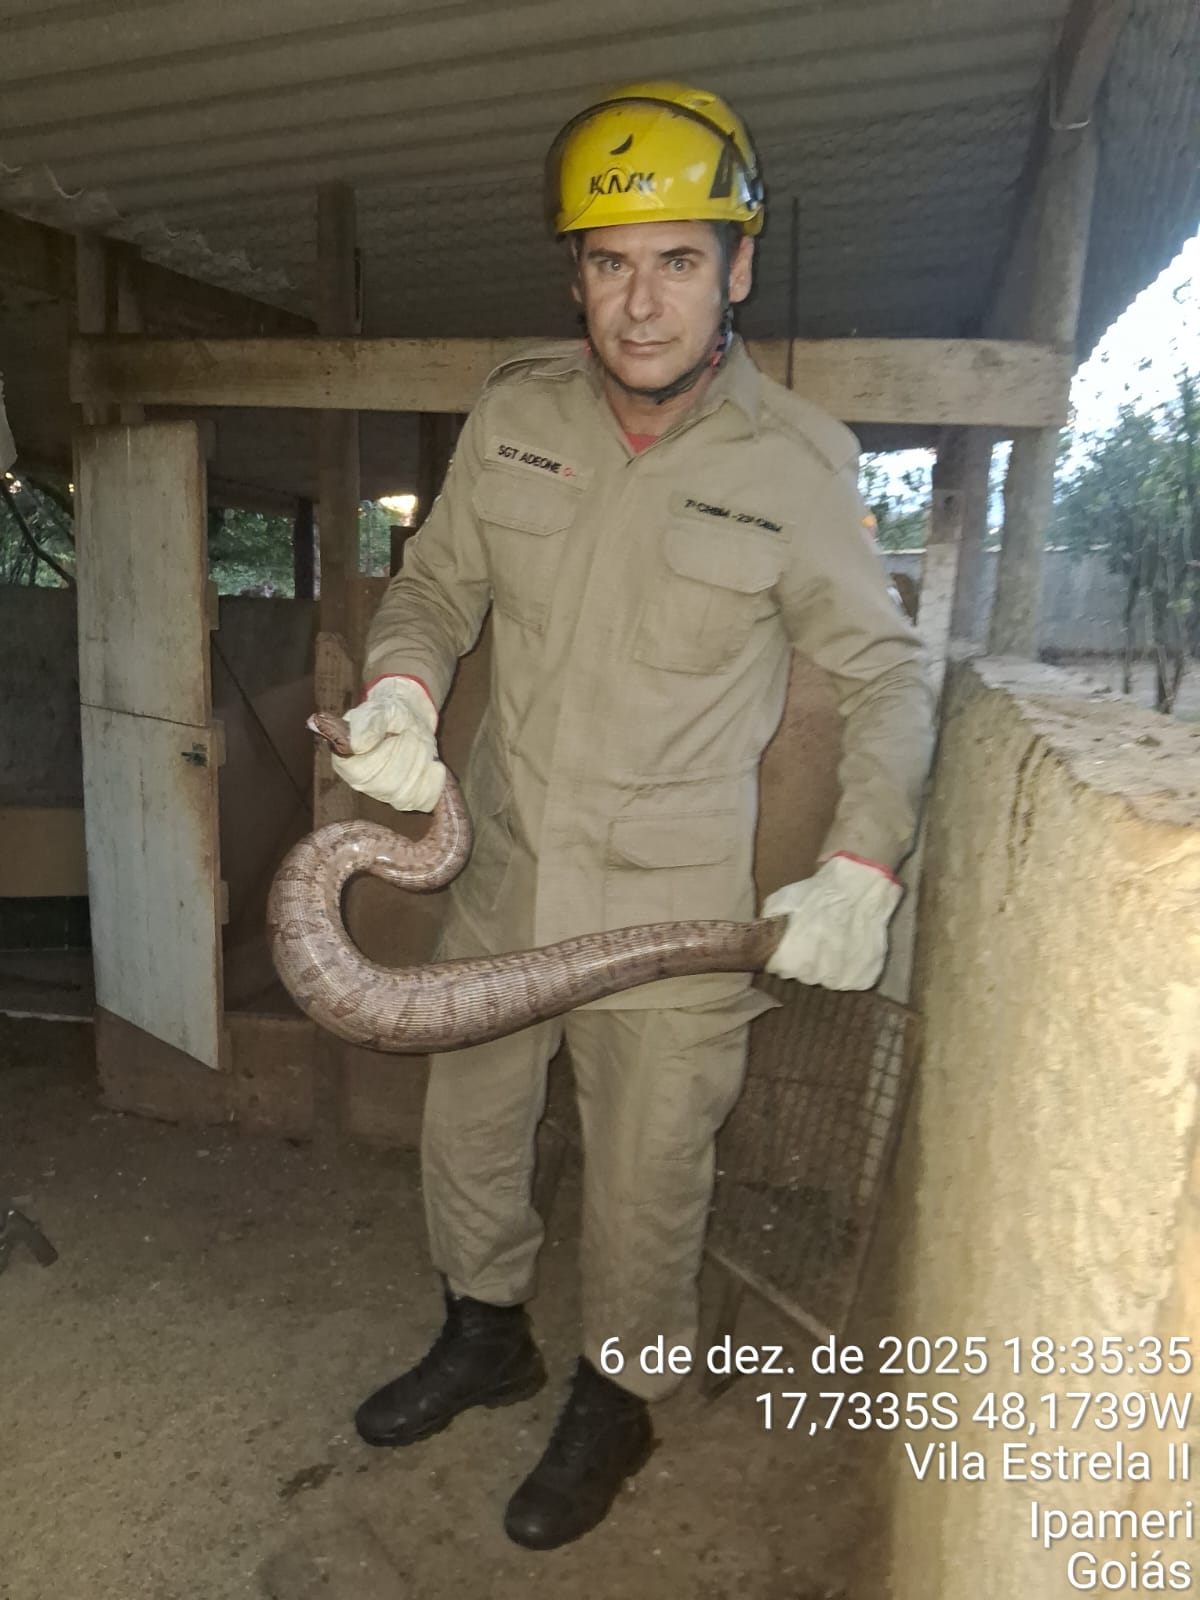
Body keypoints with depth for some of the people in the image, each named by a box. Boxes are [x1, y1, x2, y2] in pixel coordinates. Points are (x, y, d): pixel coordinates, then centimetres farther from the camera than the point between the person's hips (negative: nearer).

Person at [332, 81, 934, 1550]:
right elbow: (436, 586, 8)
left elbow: (884, 677, -4)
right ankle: (487, 1336, 50)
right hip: (503, 877, 4)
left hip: (680, 911, -3)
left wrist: (863, 865, -16)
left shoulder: (797, 462, -11)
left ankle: (615, 1400, 43)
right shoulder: (514, 413, -3)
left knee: (645, 1181, 13)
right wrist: (402, 686, -14)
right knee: (465, 1126, 21)